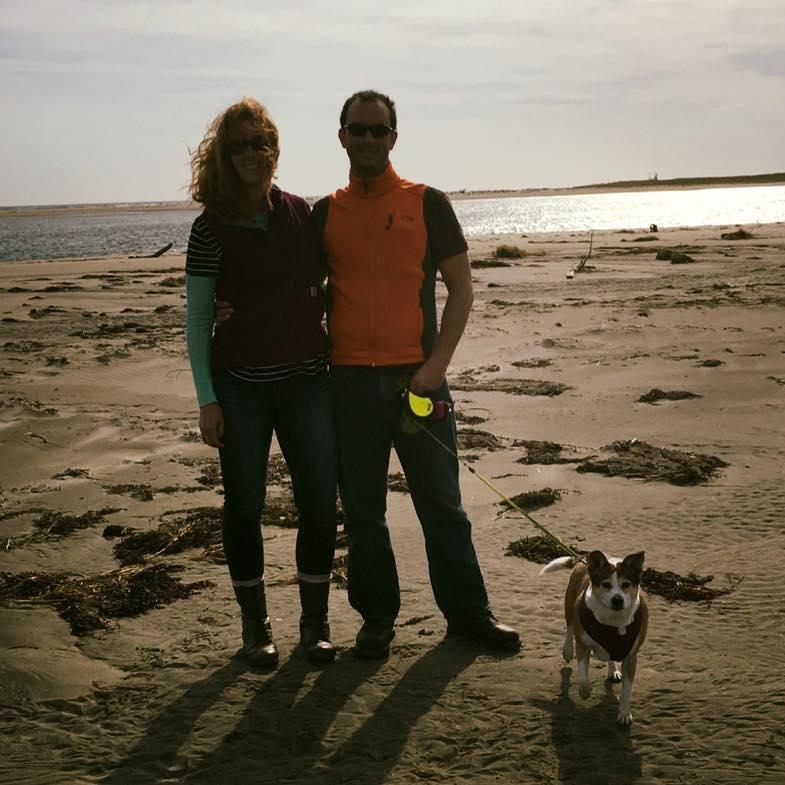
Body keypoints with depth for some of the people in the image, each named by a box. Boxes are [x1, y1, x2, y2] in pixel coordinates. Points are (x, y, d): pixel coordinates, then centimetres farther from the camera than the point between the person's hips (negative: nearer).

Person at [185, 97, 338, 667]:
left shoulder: (303, 214, 5)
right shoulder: (213, 228, -3)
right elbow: (198, 319, -2)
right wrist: (207, 399, -7)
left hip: (308, 381, 3)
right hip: (242, 388, -2)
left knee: (320, 504, 3)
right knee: (245, 507, 7)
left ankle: (315, 621, 20)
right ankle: (255, 625, 23)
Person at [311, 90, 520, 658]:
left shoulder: (427, 203, 2)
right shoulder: (324, 213, 9)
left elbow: (461, 287, 1)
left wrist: (437, 363, -9)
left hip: (416, 375, -2)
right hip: (349, 379, 2)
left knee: (441, 501, 6)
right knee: (363, 507, 8)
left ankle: (467, 612, 19)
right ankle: (377, 616, 22)